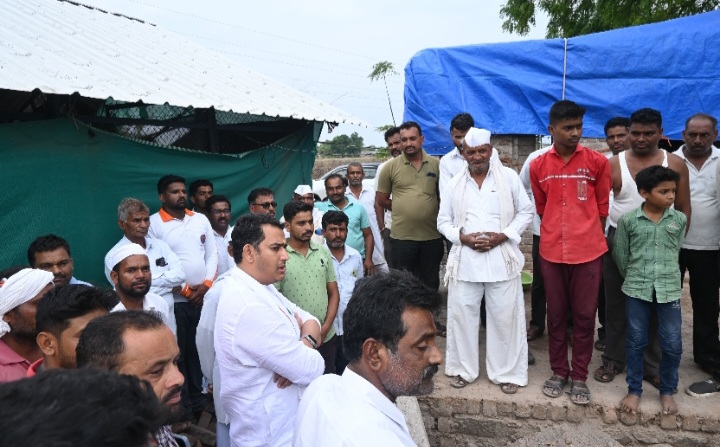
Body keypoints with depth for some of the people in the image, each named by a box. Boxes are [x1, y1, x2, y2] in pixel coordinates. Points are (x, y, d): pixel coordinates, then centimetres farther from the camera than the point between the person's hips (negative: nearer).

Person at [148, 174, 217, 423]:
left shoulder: (201, 220, 10)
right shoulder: (154, 223, -5)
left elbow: (212, 254, 10)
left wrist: (206, 285, -5)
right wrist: (186, 290, -9)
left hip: (204, 297, 4)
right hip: (174, 300, -4)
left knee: (200, 350, 11)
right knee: (178, 354, 4)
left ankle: (200, 400, 25)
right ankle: (183, 408, 16)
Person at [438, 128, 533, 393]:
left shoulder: (509, 177, 2)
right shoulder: (453, 185, 7)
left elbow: (525, 212, 4)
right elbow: (443, 221, 10)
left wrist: (502, 236, -10)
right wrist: (463, 238, -9)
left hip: (502, 258, -1)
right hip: (465, 260, 2)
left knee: (504, 317, 4)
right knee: (462, 315, 8)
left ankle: (506, 373, 20)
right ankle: (464, 369, 24)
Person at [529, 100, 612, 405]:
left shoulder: (598, 162, -2)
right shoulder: (538, 166, 2)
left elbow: (602, 207, 6)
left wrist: (589, 237, 10)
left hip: (588, 252, -1)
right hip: (551, 252, 1)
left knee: (584, 316, 7)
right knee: (555, 315, 11)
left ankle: (580, 377, 22)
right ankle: (558, 371, 27)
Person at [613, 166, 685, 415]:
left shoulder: (679, 220, 0)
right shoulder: (628, 220, -6)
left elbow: (676, 251, 11)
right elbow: (620, 255, 4)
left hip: (669, 290, 1)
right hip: (636, 290, -1)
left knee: (672, 345, 5)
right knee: (636, 342, 9)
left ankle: (667, 391, 26)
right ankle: (634, 390, 24)